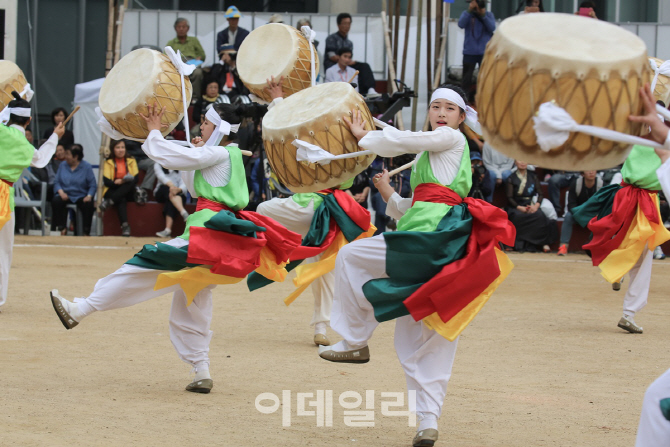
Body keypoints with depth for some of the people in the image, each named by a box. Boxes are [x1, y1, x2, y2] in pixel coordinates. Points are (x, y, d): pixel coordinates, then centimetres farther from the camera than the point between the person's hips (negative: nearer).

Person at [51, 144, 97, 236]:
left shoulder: (86, 166, 2)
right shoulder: (62, 165, 12)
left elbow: (93, 185, -3)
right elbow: (56, 182, 9)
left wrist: (89, 196, -21)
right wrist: (61, 192, -11)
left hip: (81, 196, -2)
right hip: (65, 195, 2)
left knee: (88, 204, -34)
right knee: (56, 201, -31)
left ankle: (86, 232, -20)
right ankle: (62, 228, -19)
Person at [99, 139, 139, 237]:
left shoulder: (131, 161, 14)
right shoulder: (108, 163, 9)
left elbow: (136, 179, 0)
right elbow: (106, 181, -4)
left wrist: (128, 181, -23)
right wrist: (116, 182, -24)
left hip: (128, 193, 2)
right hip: (112, 190, -2)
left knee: (130, 183, -34)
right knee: (121, 200, -37)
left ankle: (109, 202, -42)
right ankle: (124, 225, -52)